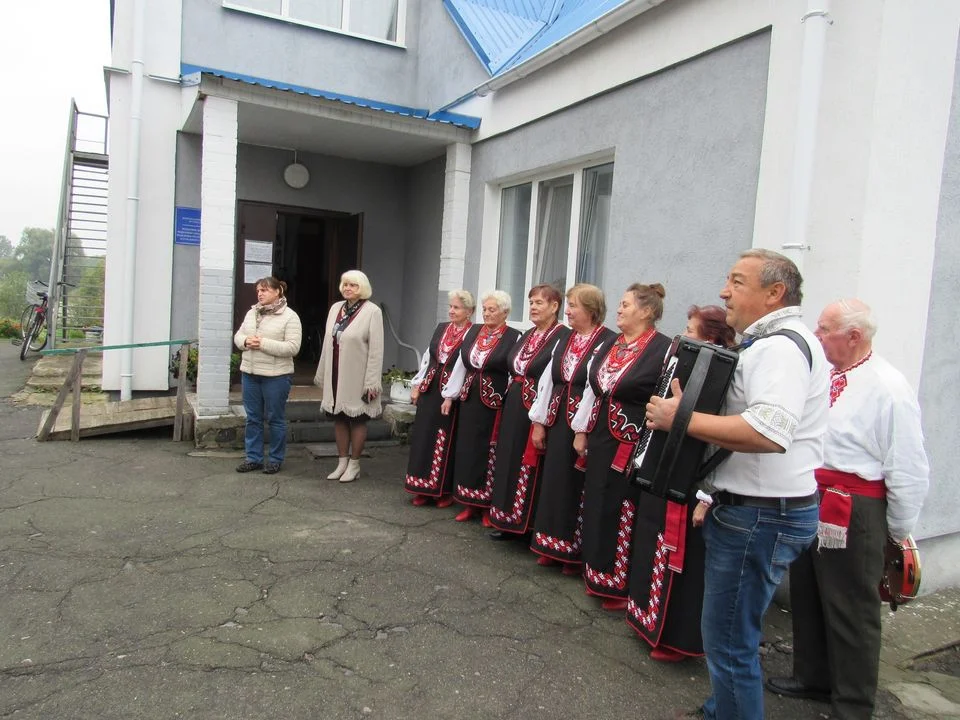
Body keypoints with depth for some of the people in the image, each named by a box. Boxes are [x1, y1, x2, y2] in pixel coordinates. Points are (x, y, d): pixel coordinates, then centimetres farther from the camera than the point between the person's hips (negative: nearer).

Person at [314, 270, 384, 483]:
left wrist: (372, 382, -16)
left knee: (356, 420, 5)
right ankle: (342, 462, 24)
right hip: (336, 375, 6)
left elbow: (376, 349, -12)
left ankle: (354, 465, 18)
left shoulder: (372, 311, -9)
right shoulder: (336, 308, 9)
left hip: (357, 377, -6)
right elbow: (327, 342, 13)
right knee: (339, 418, 12)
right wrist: (322, 374, 13)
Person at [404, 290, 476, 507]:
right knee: (424, 436, 9)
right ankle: (423, 489, 21)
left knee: (447, 441, 3)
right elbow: (427, 357, 14)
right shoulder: (441, 328, 10)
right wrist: (417, 386, 9)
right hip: (429, 390, 6)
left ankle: (445, 490, 17)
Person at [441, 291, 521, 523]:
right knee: (467, 450, 10)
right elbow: (460, 366, 14)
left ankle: (488, 506, 16)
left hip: (496, 404, -5)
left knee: (490, 453, 3)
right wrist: (449, 396, 12)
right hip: (469, 401, 5)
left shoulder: (514, 337, -7)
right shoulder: (473, 332, 9)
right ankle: (470, 503, 22)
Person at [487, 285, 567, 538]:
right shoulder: (526, 336, 15)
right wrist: (508, 406, 15)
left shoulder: (563, 337, -12)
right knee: (509, 462, 13)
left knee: (531, 469, 0)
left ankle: (529, 524, 14)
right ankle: (508, 520, 25)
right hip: (513, 408, 8)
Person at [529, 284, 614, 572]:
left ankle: (575, 552, 19)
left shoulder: (609, 342, -12)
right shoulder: (565, 340, 11)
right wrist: (539, 422, 9)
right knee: (555, 484, 13)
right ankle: (553, 546, 28)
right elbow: (548, 381, 12)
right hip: (558, 424, 7)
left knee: (579, 488, 4)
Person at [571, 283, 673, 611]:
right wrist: (581, 431, 14)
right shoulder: (608, 346, 9)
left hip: (633, 447, -7)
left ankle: (620, 584, 20)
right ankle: (598, 574, 33)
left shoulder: (665, 350, -13)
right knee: (597, 507, 15)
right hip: (600, 440, 7)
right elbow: (591, 391, 15)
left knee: (623, 514, 2)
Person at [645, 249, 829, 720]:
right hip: (749, 506, 11)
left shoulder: (780, 345, -19)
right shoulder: (769, 342, 15)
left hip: (760, 516, -11)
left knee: (728, 641, 2)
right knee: (727, 631, 25)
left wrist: (680, 419, -27)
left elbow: (769, 432, -35)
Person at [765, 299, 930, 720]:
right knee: (806, 597, 21)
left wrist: (899, 532, -7)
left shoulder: (888, 388, -17)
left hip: (853, 513, -8)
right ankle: (812, 677, 42)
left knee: (850, 611, 8)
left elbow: (908, 471, -15)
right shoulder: (825, 376, 6)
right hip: (808, 503, 8)